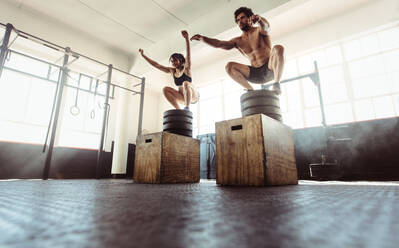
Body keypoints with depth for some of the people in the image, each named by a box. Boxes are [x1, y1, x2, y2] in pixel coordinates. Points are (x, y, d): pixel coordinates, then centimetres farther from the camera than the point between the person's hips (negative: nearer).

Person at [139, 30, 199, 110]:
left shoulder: (186, 68, -7)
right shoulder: (172, 71, 6)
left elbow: (188, 53, -24)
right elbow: (156, 65, 7)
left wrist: (186, 38, -37)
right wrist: (143, 55, 5)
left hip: (193, 96, -5)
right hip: (183, 97, 5)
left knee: (185, 83, -33)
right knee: (165, 89, -13)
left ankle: (187, 108, -31)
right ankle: (179, 110, -14)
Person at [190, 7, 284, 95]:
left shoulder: (259, 30, 4)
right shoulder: (238, 41, 12)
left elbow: (266, 26, -22)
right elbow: (218, 44, -1)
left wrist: (259, 19, -45)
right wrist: (202, 38, -14)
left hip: (270, 69, -3)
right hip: (256, 74, 3)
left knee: (278, 48, -30)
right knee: (229, 66, -14)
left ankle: (276, 84, -23)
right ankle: (251, 90, -10)